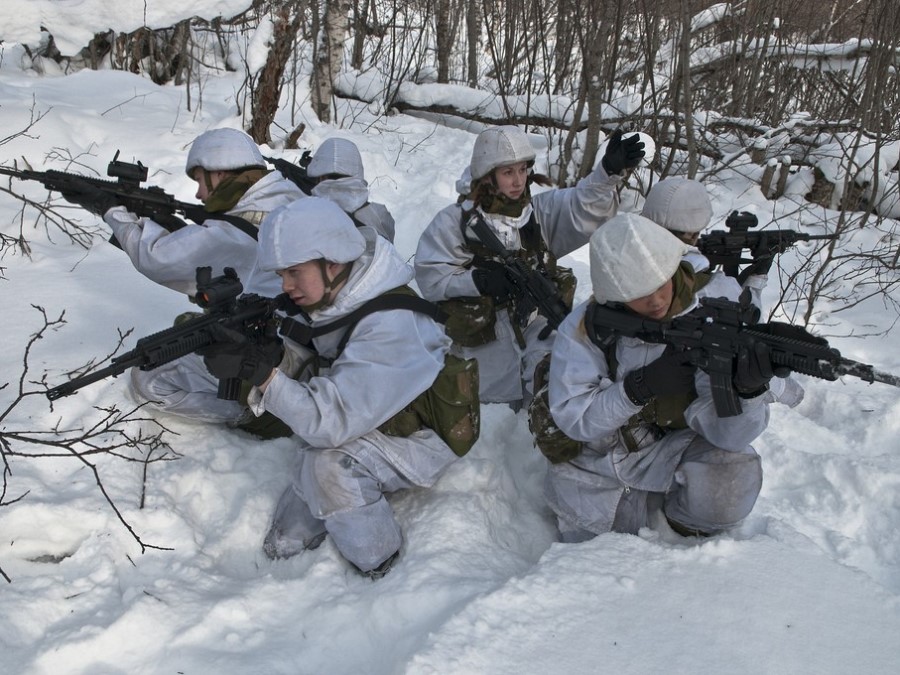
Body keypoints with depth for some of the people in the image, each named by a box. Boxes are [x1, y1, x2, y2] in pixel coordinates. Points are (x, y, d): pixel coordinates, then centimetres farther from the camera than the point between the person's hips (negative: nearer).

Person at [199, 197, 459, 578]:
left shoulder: (389, 325, -34)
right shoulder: (326, 299, -8)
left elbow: (330, 421, -37)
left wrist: (260, 371, -41)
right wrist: (255, 351, -27)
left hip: (418, 440, -7)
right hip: (363, 431, 8)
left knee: (328, 463, -36)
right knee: (284, 547, 7)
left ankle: (384, 574, -13)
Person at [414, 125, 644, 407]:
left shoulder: (542, 211, 1)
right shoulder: (455, 220, -6)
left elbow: (583, 207, -16)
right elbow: (429, 276, -10)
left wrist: (609, 172, -34)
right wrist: (478, 280, -24)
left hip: (538, 328, 1)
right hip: (482, 338, -1)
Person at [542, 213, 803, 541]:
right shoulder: (585, 327, -17)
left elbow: (728, 435, -24)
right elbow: (571, 417, -20)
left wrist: (749, 388, -47)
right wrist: (641, 386, -33)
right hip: (598, 470, 1)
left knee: (732, 481, -30)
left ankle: (687, 526, 4)